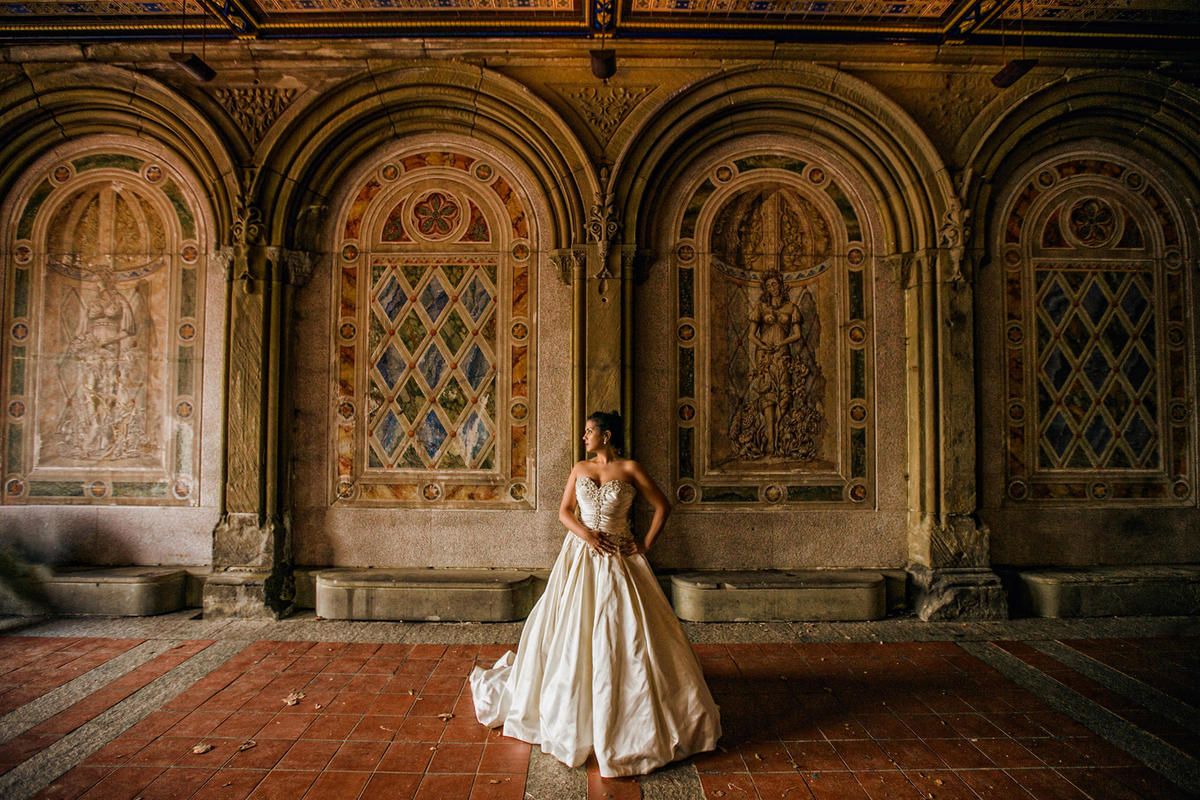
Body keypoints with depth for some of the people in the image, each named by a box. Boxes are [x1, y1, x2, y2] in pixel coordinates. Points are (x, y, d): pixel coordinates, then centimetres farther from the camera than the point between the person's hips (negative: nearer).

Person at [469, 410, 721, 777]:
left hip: (618, 558, -3)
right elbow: (564, 511, 5)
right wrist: (586, 534, -12)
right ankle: (573, 705, 29)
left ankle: (634, 714, 15)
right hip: (581, 554, 3)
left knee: (627, 632, -2)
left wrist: (646, 544, -4)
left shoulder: (630, 469, -3)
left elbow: (663, 505, 1)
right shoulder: (580, 468, 7)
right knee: (572, 629, 7)